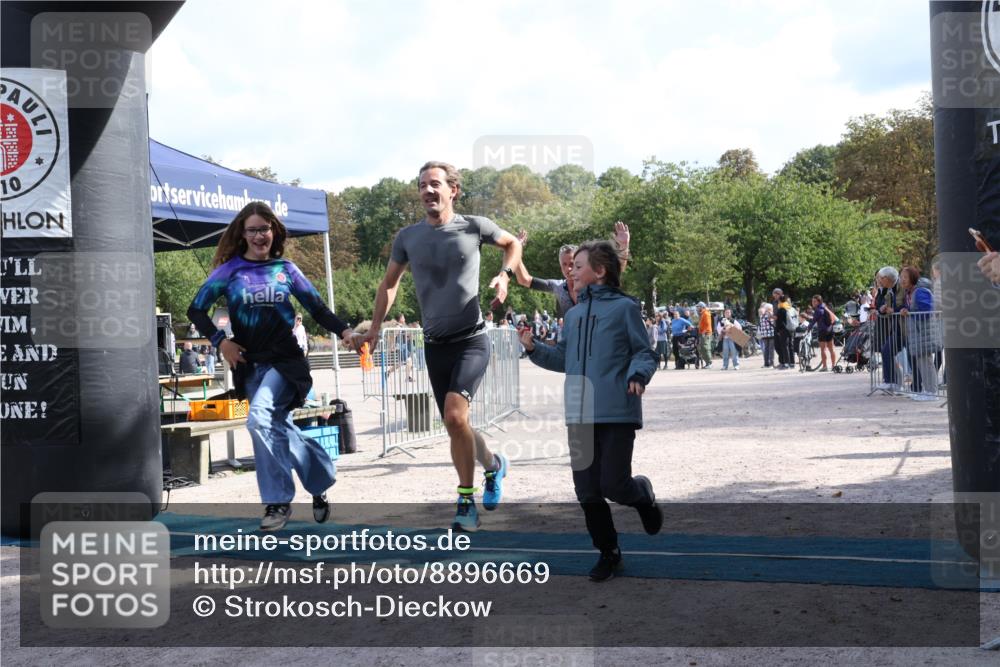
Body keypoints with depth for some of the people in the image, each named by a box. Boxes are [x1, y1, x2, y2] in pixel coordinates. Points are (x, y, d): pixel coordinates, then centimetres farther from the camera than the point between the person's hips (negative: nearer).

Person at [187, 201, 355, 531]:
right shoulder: (230, 270, 2)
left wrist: (344, 332, -12)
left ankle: (278, 501, -10)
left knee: (259, 419, -22)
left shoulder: (286, 269, 3)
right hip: (249, 364, 3)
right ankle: (321, 480, 25)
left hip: (284, 360, -3)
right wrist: (220, 342, -8)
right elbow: (196, 310, 4)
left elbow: (317, 308, 4)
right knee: (279, 428, 6)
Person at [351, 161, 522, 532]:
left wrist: (505, 276, -1)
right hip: (435, 344, 4)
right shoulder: (408, 237, 4)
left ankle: (466, 501, -7)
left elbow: (512, 243, 17)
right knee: (455, 426, 8)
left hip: (472, 339, -4)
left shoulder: (474, 226, -3)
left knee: (455, 415, -22)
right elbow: (389, 284, 17)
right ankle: (493, 465, 38)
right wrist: (374, 329, 10)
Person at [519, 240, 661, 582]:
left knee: (614, 485, -7)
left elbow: (644, 353, -1)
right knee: (587, 493, 7)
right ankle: (608, 552, 25)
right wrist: (534, 348, 7)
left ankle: (643, 494, 29)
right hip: (579, 416, 5)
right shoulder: (573, 314, 15)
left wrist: (638, 374, -21)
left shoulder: (624, 307, -2)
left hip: (617, 414, -5)